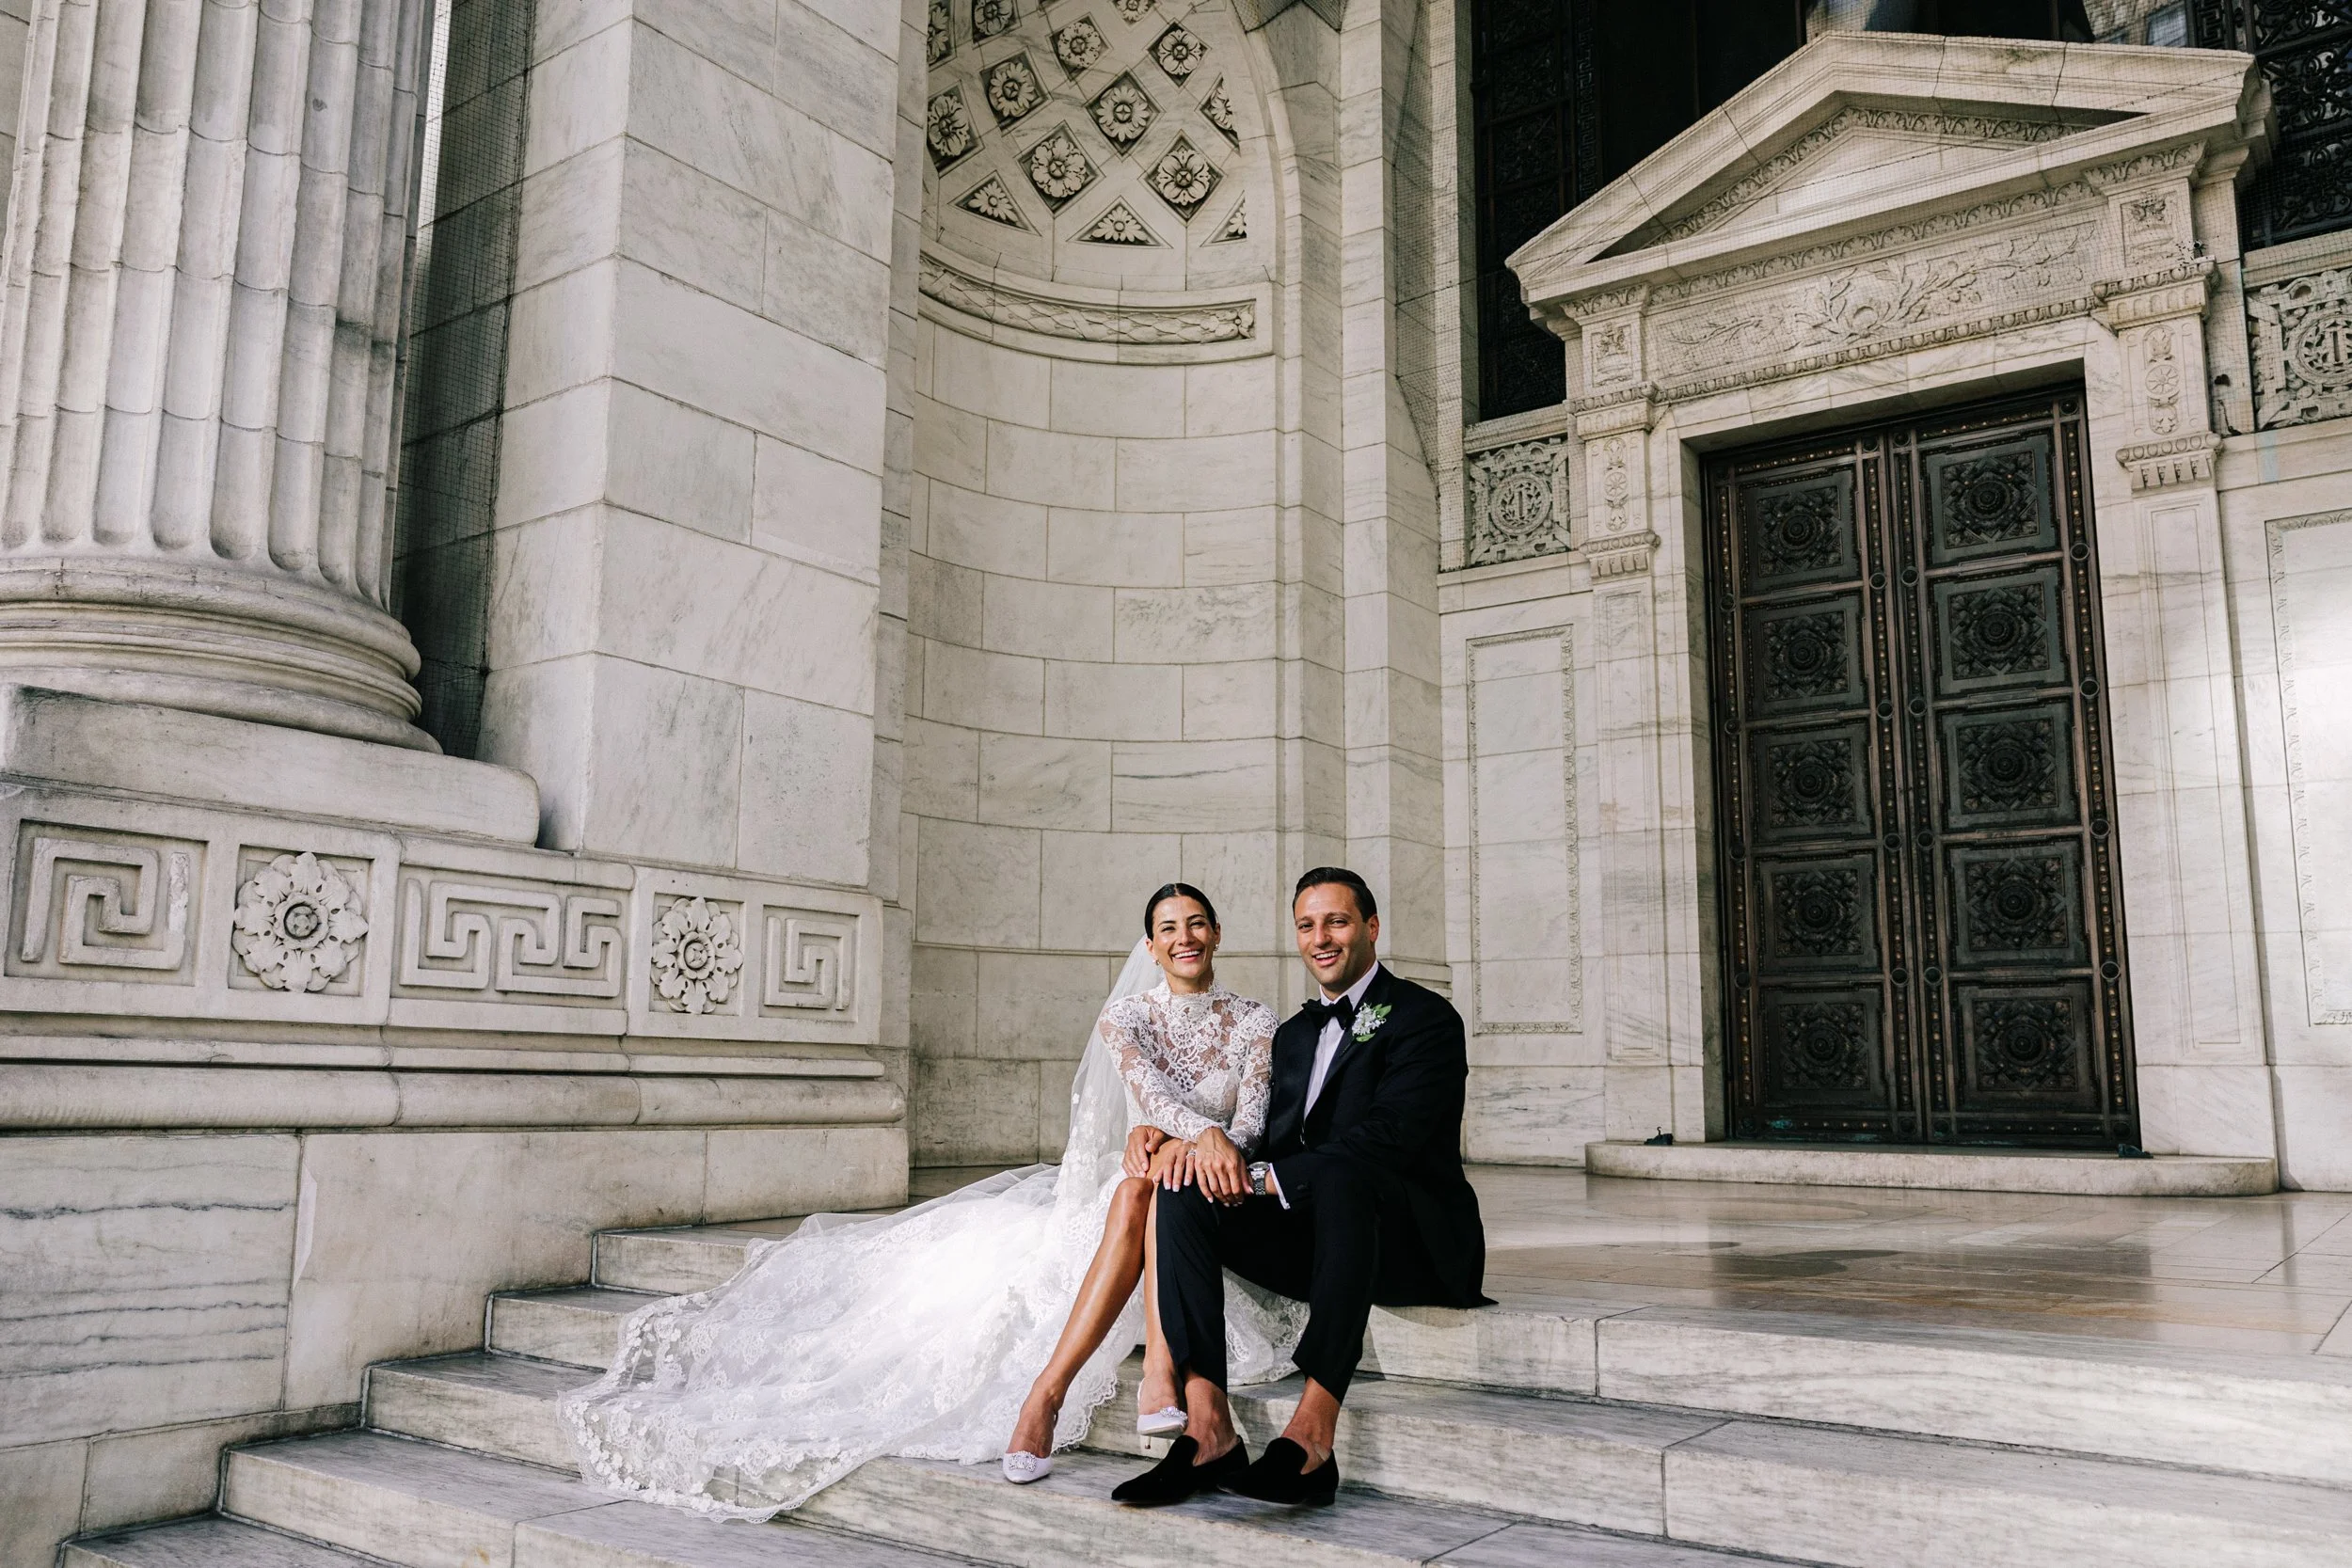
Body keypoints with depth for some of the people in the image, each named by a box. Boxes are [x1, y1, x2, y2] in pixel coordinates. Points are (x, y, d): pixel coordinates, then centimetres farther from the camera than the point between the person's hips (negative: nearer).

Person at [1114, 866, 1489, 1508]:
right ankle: (1208, 1427, -28)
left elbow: (1385, 1140, -17)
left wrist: (1265, 1179, -20)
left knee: (1337, 1176, -39)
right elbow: (1270, 1142, 14)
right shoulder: (1294, 1033, 21)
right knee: (1183, 1193, -17)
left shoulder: (1425, 1017, -3)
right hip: (1319, 1237, 7)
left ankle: (1314, 1431, -43)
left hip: (1413, 1241, -6)